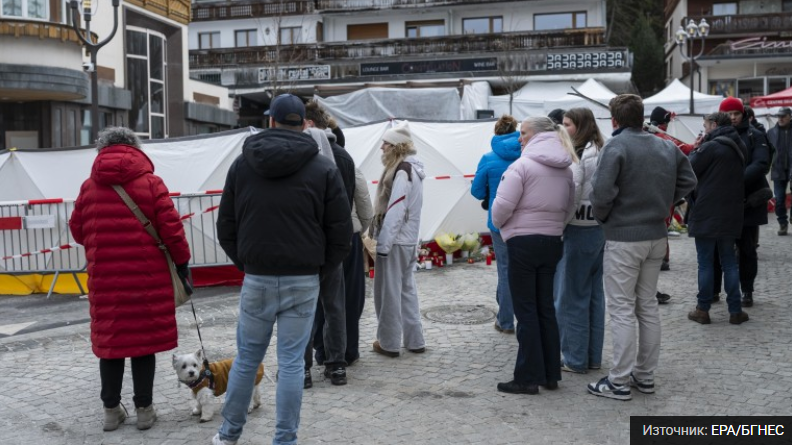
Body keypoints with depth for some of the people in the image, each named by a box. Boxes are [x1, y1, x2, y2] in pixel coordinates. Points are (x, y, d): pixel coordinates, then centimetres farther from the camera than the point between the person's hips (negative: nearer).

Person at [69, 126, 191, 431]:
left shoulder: (89, 186, 5)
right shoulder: (150, 182, -3)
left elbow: (77, 232, 9)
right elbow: (171, 228, -8)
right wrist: (182, 261, 4)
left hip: (105, 278, 2)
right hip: (146, 277, -2)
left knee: (109, 339, 11)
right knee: (144, 338, 7)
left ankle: (111, 410, 18)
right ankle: (144, 409, 13)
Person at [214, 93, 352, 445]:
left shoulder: (242, 164, 3)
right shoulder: (323, 168, -3)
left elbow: (226, 227, 6)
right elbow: (341, 231, -3)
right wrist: (322, 267, 11)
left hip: (256, 279, 2)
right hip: (303, 281, -1)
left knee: (246, 358, 15)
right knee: (291, 363, 5)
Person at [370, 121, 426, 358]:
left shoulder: (401, 171, -17)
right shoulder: (412, 169, 12)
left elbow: (395, 211, -22)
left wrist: (382, 244, -19)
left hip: (394, 242, -9)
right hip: (408, 240, 9)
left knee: (388, 292, 1)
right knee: (407, 289, 15)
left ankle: (389, 343, 11)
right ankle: (415, 340, 20)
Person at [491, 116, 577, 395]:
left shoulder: (523, 165, -12)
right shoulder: (565, 169, 10)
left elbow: (503, 205, -16)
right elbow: (570, 208, 13)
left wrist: (499, 223, 3)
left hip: (524, 241, -7)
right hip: (552, 241, 7)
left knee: (526, 311, 0)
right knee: (546, 308, 14)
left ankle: (528, 378, 5)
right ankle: (551, 374, 20)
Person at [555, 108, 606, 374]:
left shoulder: (578, 156, -16)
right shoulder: (601, 153, 11)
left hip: (578, 230, -9)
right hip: (600, 227, 9)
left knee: (571, 295, 0)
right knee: (594, 293, 14)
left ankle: (575, 360, 7)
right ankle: (593, 356, 23)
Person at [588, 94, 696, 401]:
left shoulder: (616, 146, -15)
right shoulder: (666, 147, 7)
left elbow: (602, 191, -23)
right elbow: (688, 181, 15)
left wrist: (601, 216, -5)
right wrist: (661, 206, 14)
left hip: (623, 239, -7)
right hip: (657, 236, 7)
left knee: (622, 309, -1)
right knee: (648, 305, 15)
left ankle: (620, 381, 4)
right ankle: (645, 375, 24)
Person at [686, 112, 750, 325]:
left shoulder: (711, 147, -15)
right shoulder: (739, 147, 10)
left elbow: (689, 170, -11)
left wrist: (694, 152, 8)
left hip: (707, 214, -6)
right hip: (731, 214, 7)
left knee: (705, 263, 1)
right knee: (729, 262, 12)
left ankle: (703, 310, 8)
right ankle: (735, 310, 13)